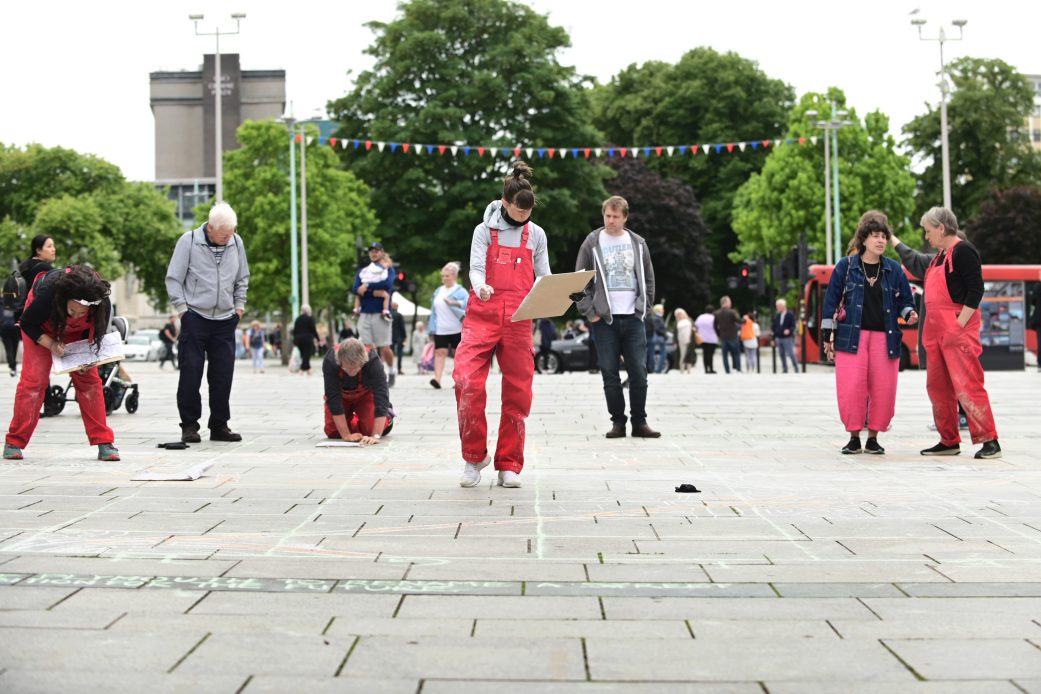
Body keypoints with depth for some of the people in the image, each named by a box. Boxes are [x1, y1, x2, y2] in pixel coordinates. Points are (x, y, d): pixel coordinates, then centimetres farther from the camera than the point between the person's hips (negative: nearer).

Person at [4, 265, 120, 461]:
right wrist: (50, 344, -34)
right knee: (33, 378, -11)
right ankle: (14, 443, -3)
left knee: (89, 379, -7)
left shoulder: (103, 304, -34)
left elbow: (97, 334, -12)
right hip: (41, 325, -2)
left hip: (77, 332, 2)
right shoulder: (47, 292, -42)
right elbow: (27, 323, -23)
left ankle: (104, 444, -4)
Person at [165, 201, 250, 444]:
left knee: (223, 376, 5)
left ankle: (219, 426, 14)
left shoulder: (236, 242, 6)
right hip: (195, 317, -3)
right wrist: (182, 308, -6)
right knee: (190, 375, -3)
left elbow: (242, 278, 20)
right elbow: (173, 278, -2)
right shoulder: (189, 241, -6)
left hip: (225, 320, 4)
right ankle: (189, 426, 5)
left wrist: (239, 304, 12)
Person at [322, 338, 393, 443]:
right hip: (341, 394, 1)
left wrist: (376, 436, -50)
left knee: (370, 430, -15)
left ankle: (386, 417, 19)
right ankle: (350, 420, 24)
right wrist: (346, 435, -36)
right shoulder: (330, 362, -39)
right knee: (332, 432, -8)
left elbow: (381, 397, -43)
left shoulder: (373, 362, -40)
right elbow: (333, 399, -35)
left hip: (365, 394, -1)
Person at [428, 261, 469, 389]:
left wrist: (453, 302, -29)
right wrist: (432, 328, 12)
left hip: (456, 329, -3)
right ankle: (437, 379, -20)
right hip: (440, 330, 3)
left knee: (459, 354, 6)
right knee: (440, 352, -10)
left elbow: (467, 303, -19)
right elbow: (434, 310, 17)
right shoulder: (438, 291, 14)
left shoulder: (460, 291, -1)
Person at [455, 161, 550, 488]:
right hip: (482, 316, -2)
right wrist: (480, 287, -28)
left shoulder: (536, 234, 11)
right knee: (467, 381, -17)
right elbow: (476, 268, -6)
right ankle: (474, 456, 0)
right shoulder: (485, 230, 4)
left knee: (517, 392, 0)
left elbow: (543, 276, 11)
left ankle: (509, 465, 11)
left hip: (518, 320, 2)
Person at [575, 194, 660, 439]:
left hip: (633, 318, 2)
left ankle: (639, 422, 7)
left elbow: (648, 279, 14)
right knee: (610, 374, -1)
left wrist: (645, 308, 4)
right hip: (604, 319, -1)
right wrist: (589, 312, -4)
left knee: (639, 373, -1)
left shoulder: (638, 243, 9)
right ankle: (618, 422, 7)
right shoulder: (592, 243, 2)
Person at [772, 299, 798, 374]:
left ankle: (796, 369, -2)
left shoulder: (790, 315, -3)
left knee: (791, 354, -9)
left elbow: (793, 326, -7)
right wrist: (774, 338, 13)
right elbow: (774, 327, 15)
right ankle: (785, 370, 12)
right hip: (779, 339, 5)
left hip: (788, 338, -5)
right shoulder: (776, 316, 12)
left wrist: (789, 330, -27)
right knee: (782, 355, 7)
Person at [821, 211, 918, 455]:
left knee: (883, 390, -1)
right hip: (851, 337, -2)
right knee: (851, 389, -9)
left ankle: (873, 437, 13)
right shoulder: (845, 266, 3)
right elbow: (831, 302, 4)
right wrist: (827, 337, 1)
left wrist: (910, 313, -7)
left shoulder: (894, 270, 10)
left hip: (885, 338, 2)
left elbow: (905, 300, 17)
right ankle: (854, 437, 6)